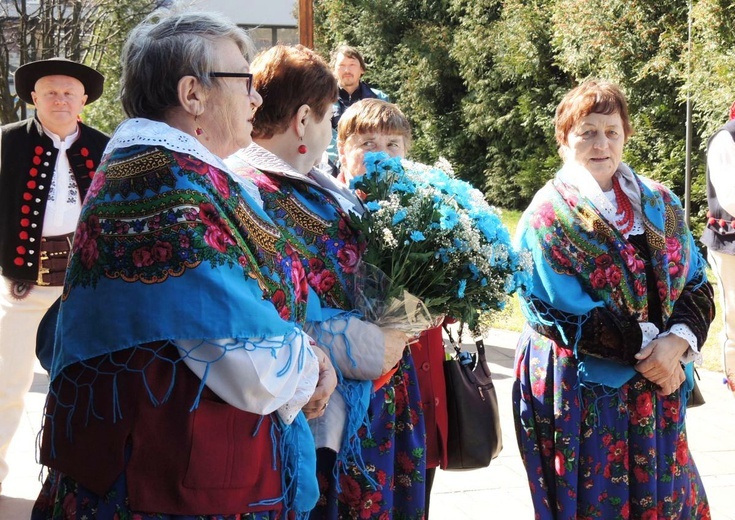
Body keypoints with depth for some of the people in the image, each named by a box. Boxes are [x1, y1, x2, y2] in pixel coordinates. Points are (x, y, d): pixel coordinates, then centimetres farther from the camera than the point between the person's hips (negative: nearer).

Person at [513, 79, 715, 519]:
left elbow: (697, 285, 3)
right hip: (582, 395, -5)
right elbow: (566, 314, -15)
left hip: (657, 391, 5)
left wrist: (678, 341, -16)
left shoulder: (660, 205, 8)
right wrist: (644, 349, -16)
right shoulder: (548, 217, -8)